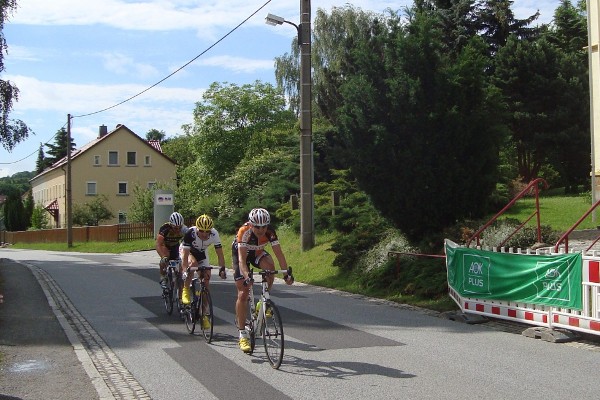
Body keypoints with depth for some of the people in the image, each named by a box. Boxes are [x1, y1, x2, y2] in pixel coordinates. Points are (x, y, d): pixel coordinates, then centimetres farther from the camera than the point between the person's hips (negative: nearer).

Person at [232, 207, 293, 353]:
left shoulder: (270, 232, -27)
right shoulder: (244, 232, -36)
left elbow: (279, 253, -28)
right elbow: (242, 259, -43)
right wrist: (247, 276, -58)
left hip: (257, 253, 3)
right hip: (240, 253, -3)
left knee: (269, 266, -32)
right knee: (243, 294, -10)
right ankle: (242, 334, -2)